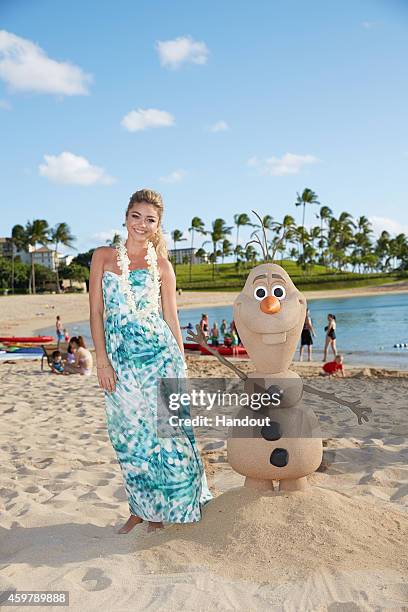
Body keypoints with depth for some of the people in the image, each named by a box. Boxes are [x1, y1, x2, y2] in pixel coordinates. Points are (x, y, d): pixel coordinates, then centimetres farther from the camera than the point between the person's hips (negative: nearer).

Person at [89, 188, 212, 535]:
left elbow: (171, 317, 9)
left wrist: (181, 362, 5)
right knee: (130, 435, 9)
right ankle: (140, 507, 28)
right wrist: (102, 360, -4)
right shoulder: (104, 256, 8)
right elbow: (96, 311, 3)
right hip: (120, 357, 1)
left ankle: (161, 507, 22)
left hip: (159, 353, -1)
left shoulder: (162, 265, 7)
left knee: (165, 430, 2)